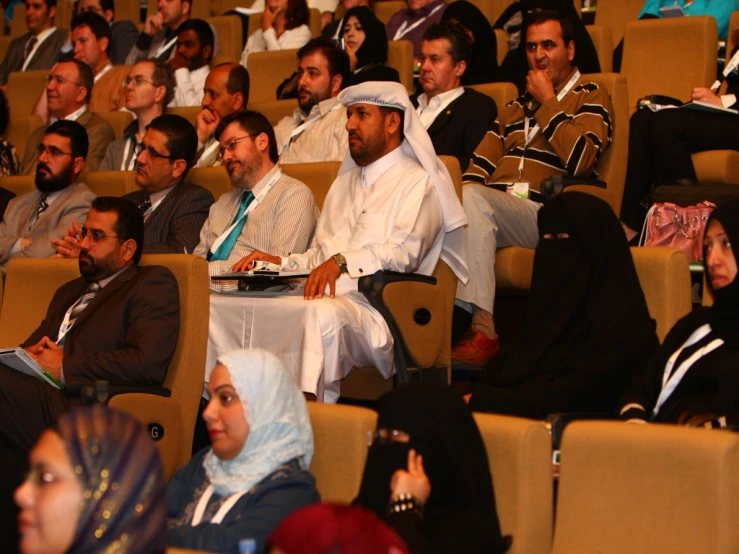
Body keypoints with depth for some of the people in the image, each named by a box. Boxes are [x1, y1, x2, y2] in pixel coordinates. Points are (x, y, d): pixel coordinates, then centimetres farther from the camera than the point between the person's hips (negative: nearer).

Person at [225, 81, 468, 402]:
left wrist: (343, 262, -25)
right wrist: (281, 262, 11)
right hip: (323, 295, 7)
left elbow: (404, 252, -12)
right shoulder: (345, 182, 32)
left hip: (371, 306, -7)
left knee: (323, 314, -40)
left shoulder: (417, 182, 6)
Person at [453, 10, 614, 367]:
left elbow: (580, 160, -7)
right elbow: (479, 166, 20)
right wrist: (465, 195, -3)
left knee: (473, 199, -34)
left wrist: (548, 103, 1)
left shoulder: (591, 98, 13)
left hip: (544, 217, -5)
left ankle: (482, 330, -38)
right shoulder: (514, 108, 31)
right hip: (493, 214, 5)